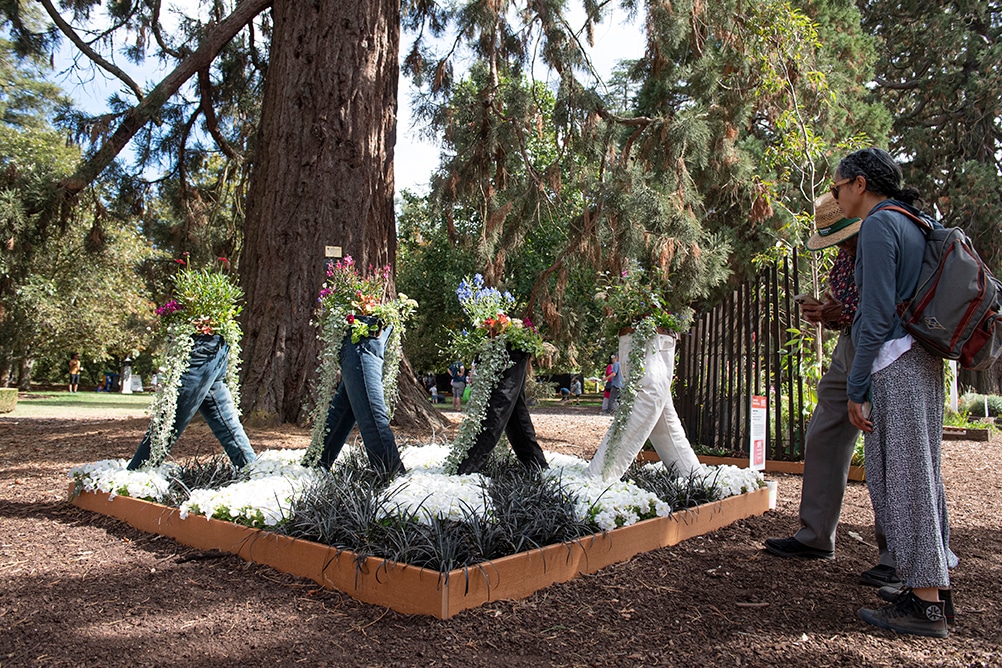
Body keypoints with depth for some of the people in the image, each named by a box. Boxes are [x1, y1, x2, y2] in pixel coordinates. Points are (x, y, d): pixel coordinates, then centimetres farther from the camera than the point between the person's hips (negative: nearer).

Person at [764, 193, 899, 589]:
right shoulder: (844, 259, 14)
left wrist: (849, 314, -22)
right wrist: (821, 314, -1)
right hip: (848, 354, 8)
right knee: (822, 441, 7)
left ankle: (897, 556, 3)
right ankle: (815, 537, 18)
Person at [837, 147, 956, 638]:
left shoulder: (879, 225, -10)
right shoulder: (915, 223, 19)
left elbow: (878, 314, -16)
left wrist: (857, 388, -14)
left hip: (895, 363, -10)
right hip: (921, 359, 10)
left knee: (901, 474, -5)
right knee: (920, 471, 13)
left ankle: (925, 604, 3)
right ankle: (936, 588, 22)